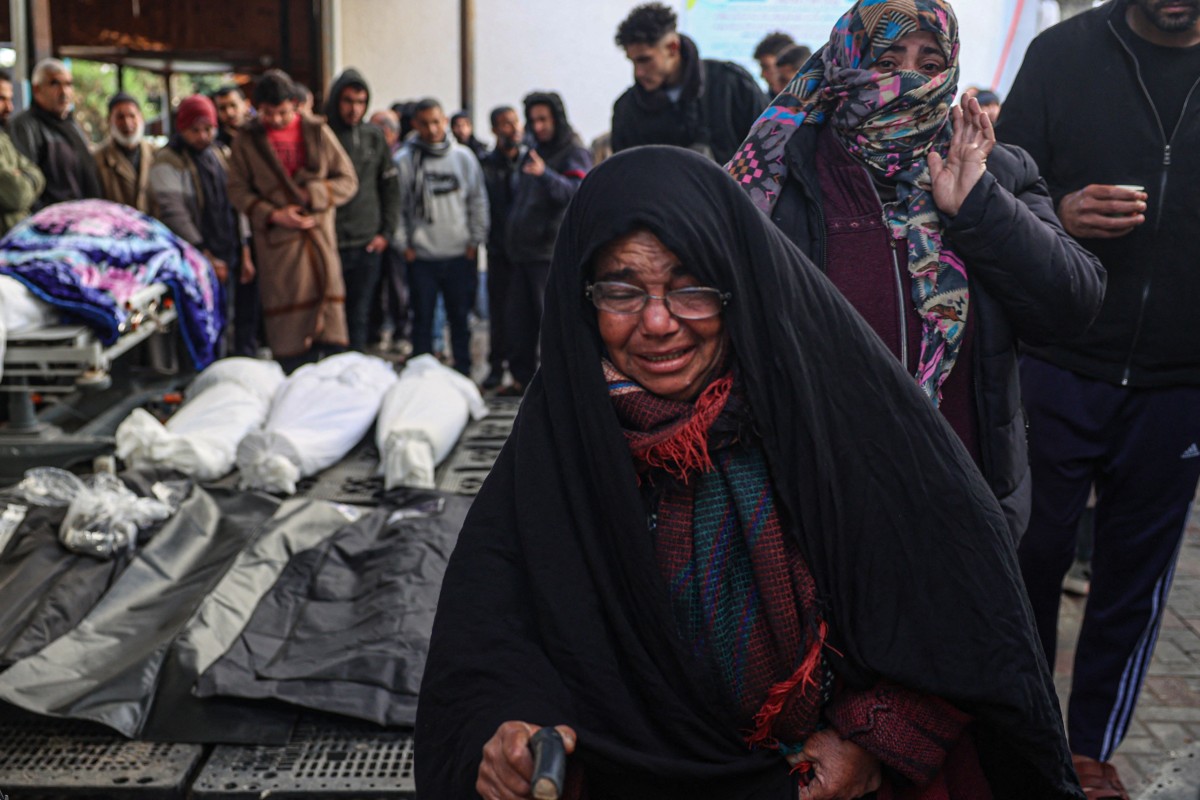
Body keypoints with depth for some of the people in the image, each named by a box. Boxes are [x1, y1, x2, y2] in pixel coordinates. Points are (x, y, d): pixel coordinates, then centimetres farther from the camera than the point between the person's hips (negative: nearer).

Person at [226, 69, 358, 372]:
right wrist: (273, 214, -10)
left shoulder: (317, 132, 6)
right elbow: (238, 191, 4)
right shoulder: (246, 139, 5)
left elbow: (348, 180, 6)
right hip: (276, 239, -1)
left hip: (319, 233, 1)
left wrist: (312, 194, -9)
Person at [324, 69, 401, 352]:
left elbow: (390, 188, 13)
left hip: (368, 245, 3)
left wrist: (386, 232, 5)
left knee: (359, 317, 9)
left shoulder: (374, 137, 7)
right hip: (327, 244, -3)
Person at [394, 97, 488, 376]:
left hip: (460, 254, 1)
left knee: (460, 317, 9)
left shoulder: (464, 157, 3)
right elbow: (396, 206, 0)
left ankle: (463, 373, 19)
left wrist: (475, 240, 3)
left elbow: (478, 201, 8)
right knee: (422, 319, 5)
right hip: (421, 256, -1)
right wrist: (404, 244, -3)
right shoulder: (404, 160, -3)